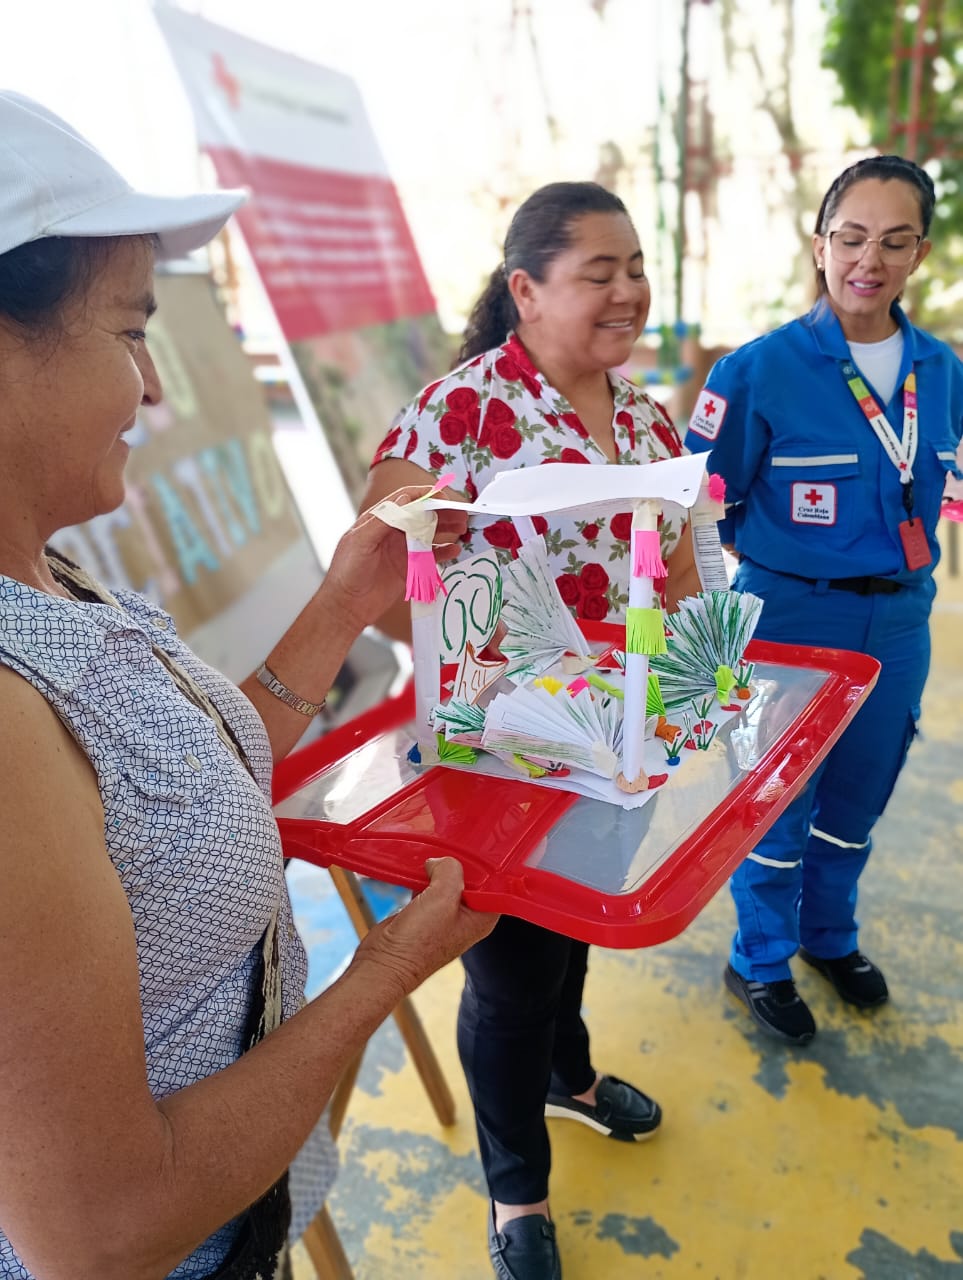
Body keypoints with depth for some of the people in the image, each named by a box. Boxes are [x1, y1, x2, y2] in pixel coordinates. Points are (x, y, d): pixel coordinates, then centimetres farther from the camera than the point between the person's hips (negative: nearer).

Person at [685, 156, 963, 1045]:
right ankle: (760, 963, 34)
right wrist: (779, 558, -11)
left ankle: (829, 934, 46)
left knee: (857, 799, 21)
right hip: (790, 621, -5)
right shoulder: (762, 370, -14)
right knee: (778, 805, 10)